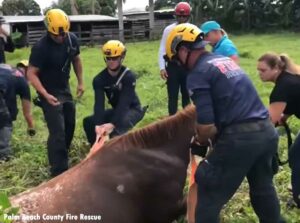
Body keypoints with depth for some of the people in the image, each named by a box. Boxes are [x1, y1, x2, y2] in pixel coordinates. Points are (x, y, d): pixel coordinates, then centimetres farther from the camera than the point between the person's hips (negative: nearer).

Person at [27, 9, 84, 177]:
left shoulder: (72, 39, -7)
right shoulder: (41, 47, -25)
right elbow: (32, 74, -22)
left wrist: (80, 82, 8)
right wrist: (46, 95, -32)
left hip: (65, 89, 7)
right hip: (50, 93, -7)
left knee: (70, 125, 19)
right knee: (58, 132, -10)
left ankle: (63, 158, 41)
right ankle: (59, 171, -1)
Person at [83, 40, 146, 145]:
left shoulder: (129, 76, -24)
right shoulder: (99, 79, -12)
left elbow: (124, 103, -34)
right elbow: (99, 103, -25)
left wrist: (112, 124, -48)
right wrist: (98, 124, -43)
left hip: (132, 109, -5)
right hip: (116, 109, 5)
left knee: (117, 129, -35)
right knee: (88, 122, -12)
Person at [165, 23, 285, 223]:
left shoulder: (197, 75, -10)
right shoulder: (225, 60, 16)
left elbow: (207, 127, -16)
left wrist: (201, 140, 7)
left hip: (240, 138, -9)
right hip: (268, 131, 9)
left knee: (209, 198, 7)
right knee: (263, 188, 29)